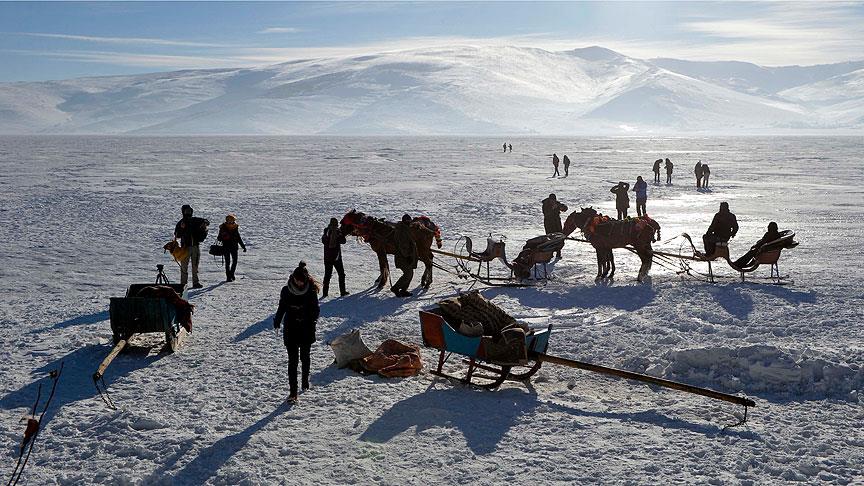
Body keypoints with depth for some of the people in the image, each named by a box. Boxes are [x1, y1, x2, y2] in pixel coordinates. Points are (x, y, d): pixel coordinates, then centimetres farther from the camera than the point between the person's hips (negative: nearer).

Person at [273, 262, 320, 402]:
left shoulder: (311, 291, -7)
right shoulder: (286, 291, -4)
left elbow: (316, 309, 1)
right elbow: (282, 308, 6)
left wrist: (313, 321, -15)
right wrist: (277, 321, -6)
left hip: (307, 330, 0)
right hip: (290, 330, 0)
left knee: (304, 357, 16)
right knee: (292, 360, -4)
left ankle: (305, 380, 42)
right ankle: (293, 392, -4)